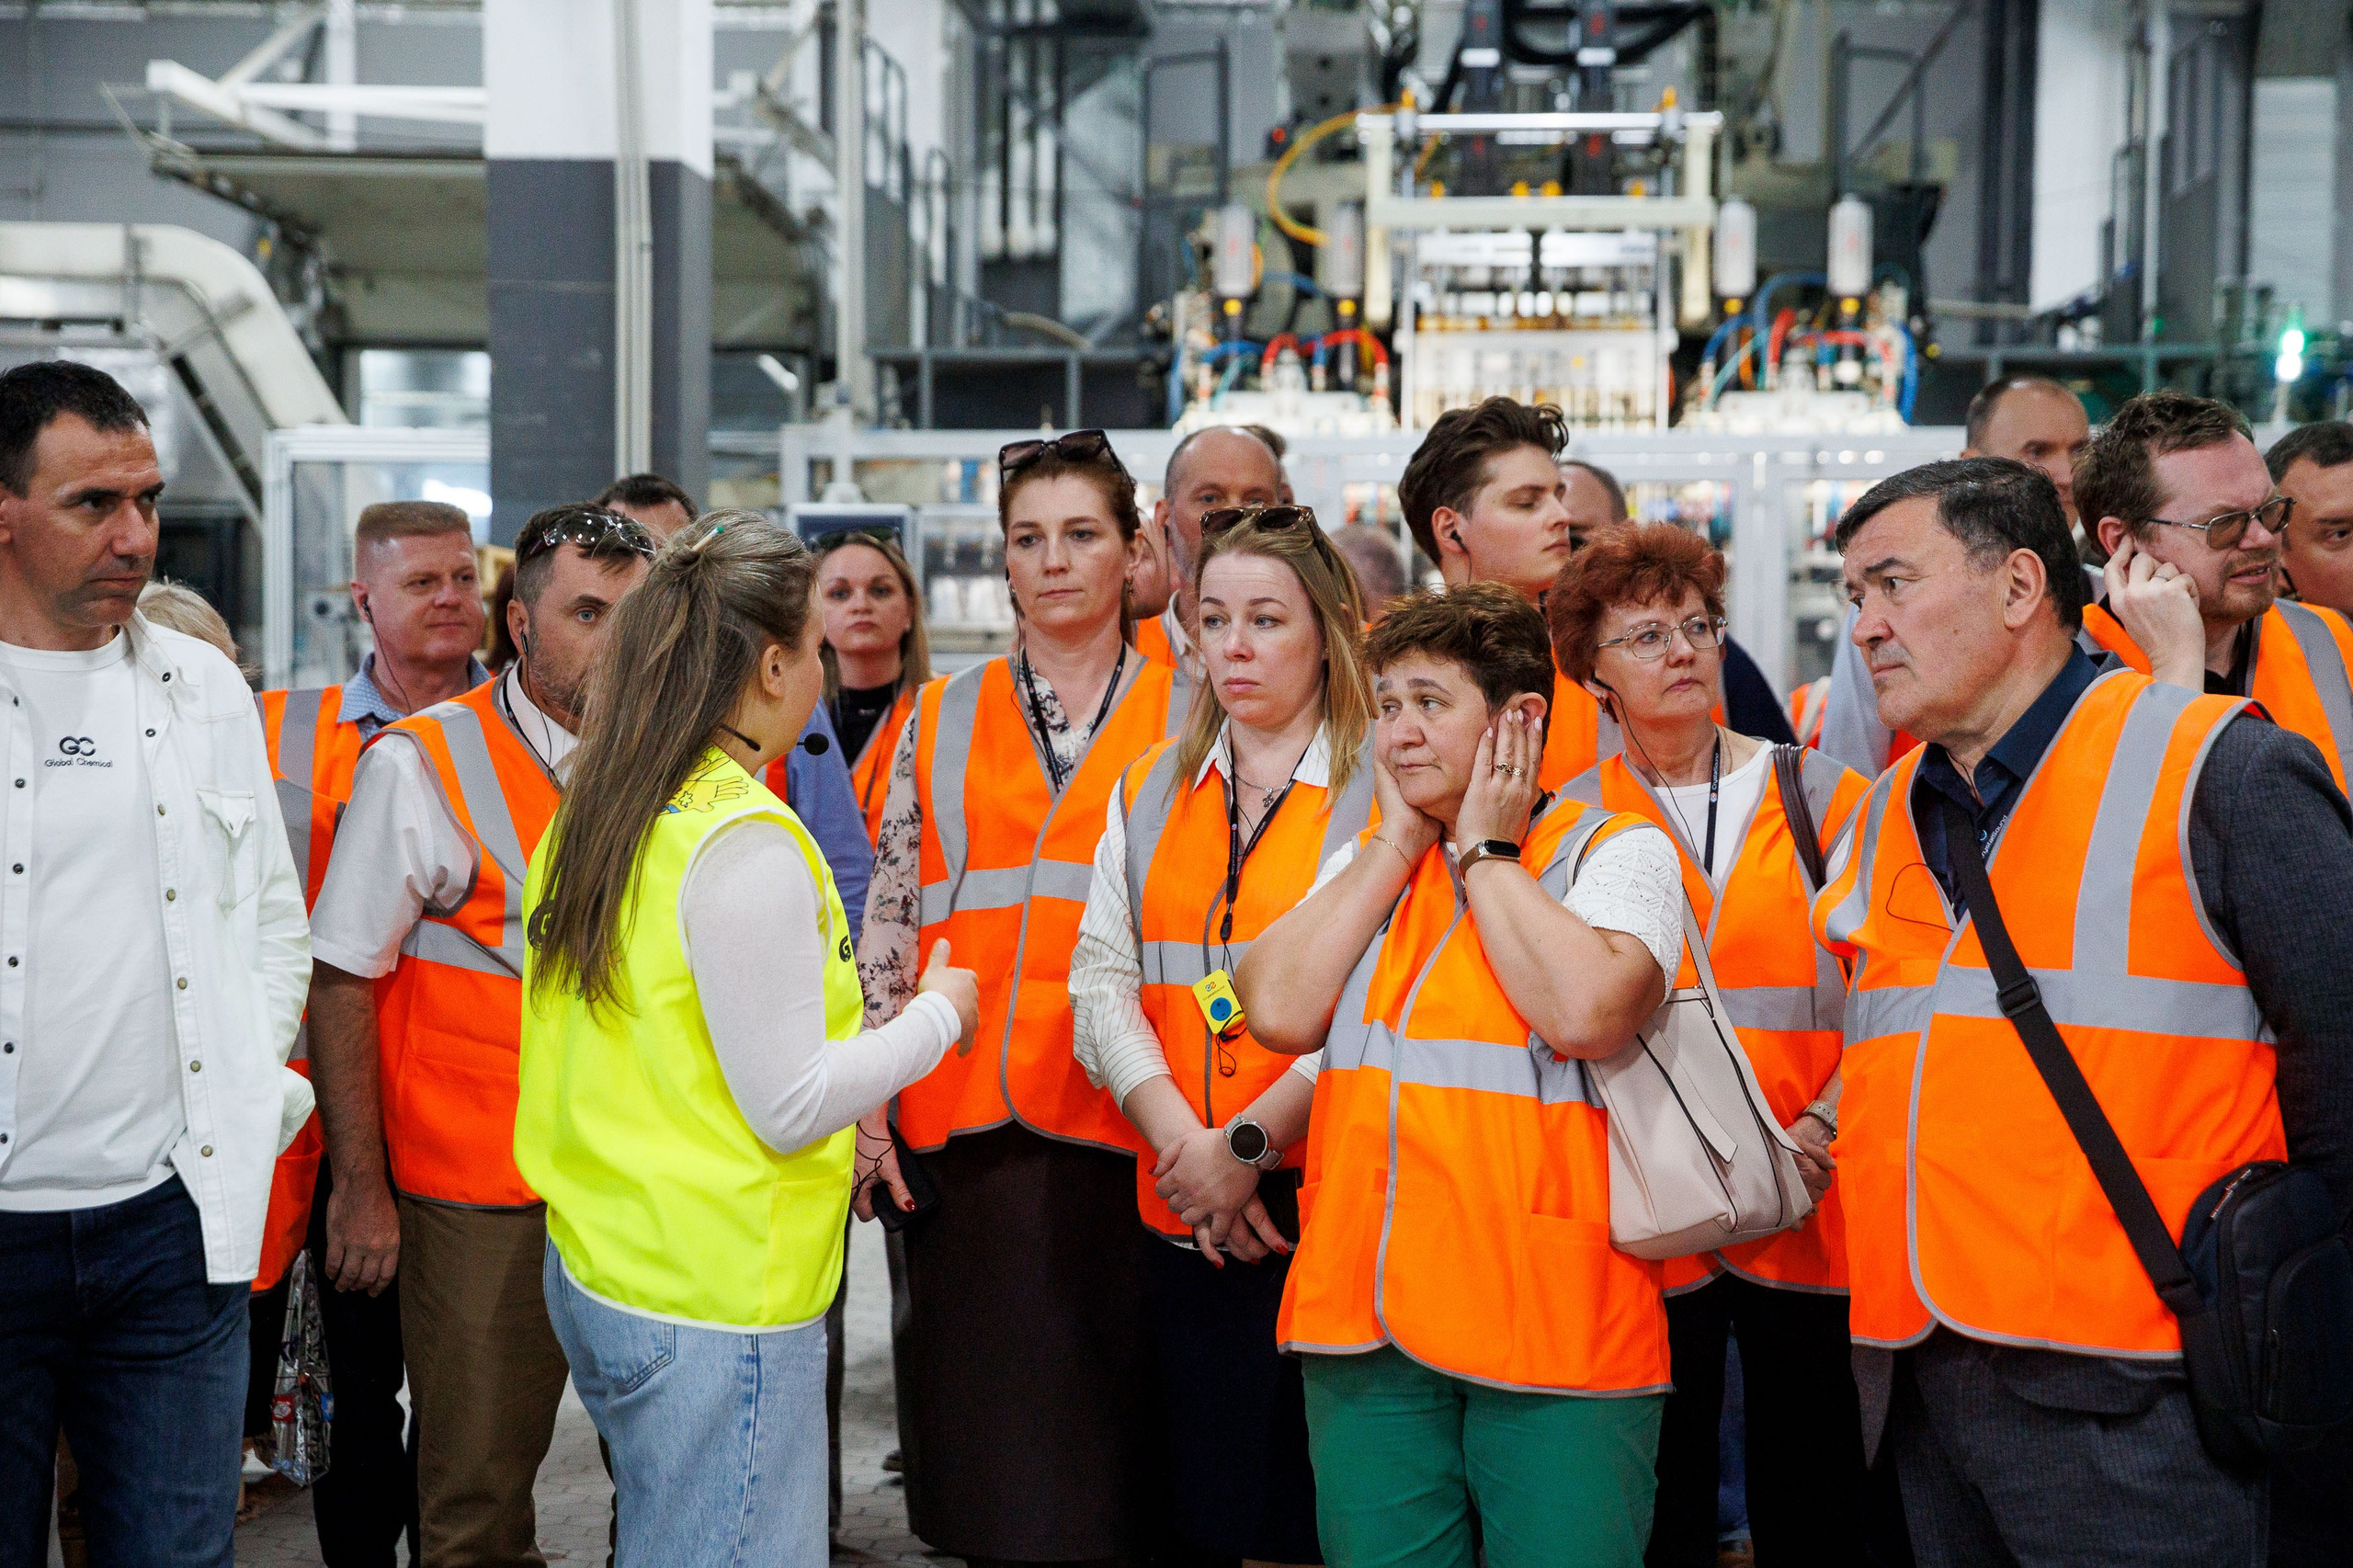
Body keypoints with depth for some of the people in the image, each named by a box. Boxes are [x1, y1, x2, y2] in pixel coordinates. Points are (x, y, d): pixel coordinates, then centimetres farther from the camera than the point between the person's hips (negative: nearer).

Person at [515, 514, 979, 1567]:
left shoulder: (585, 813, 8)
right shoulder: (747, 844, -19)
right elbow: (791, 1106, -17)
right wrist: (937, 1015, -3)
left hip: (592, 1274, 9)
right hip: (714, 1306, -9)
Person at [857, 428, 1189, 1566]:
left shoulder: (1186, 720, 7)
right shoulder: (941, 720, 13)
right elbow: (888, 919, 12)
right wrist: (866, 1107, 5)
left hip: (1119, 1131, -2)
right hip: (962, 1130, 2)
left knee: (1106, 1457, 1)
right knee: (983, 1461, 5)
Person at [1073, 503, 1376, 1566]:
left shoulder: (1382, 789, -2)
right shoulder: (1153, 790, 14)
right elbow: (1101, 976, 6)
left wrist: (1249, 1143, -14)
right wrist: (1181, 1140, -7)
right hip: (1186, 1216, 5)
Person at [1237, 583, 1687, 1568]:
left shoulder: (1620, 850, -1)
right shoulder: (1368, 863, 15)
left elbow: (1586, 1011, -21)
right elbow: (1279, 1012, -1)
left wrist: (1484, 852, -7)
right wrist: (1401, 841, 1)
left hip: (1554, 1331, -5)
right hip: (1363, 1325, 5)